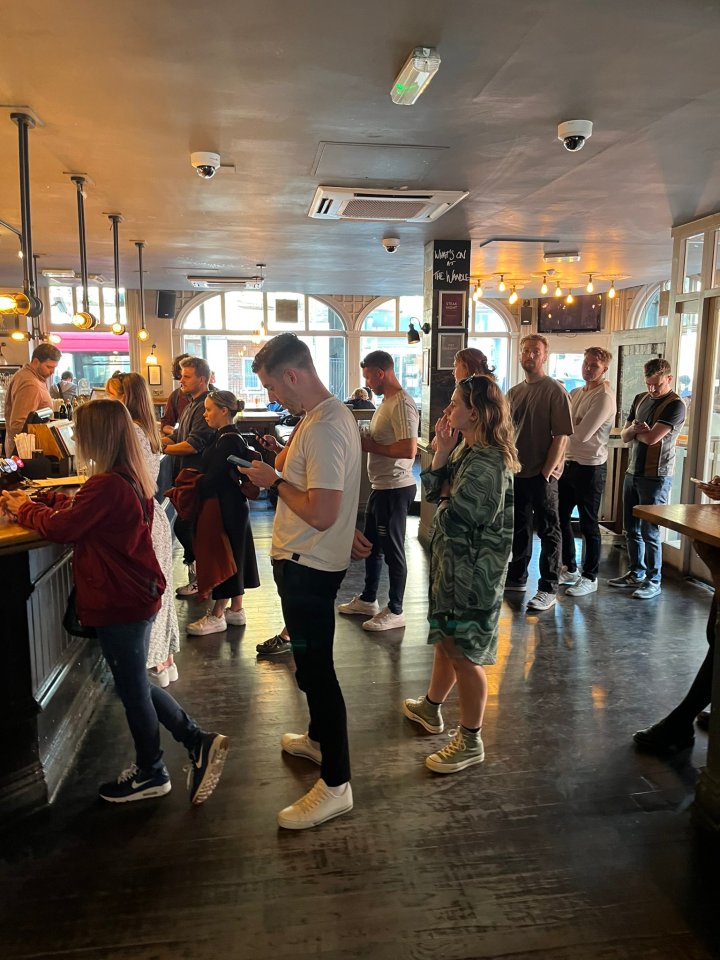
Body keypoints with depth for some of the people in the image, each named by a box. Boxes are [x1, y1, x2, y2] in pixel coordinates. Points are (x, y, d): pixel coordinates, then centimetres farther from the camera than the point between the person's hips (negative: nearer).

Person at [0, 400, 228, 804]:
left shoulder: (107, 486, -24)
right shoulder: (133, 479, 5)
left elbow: (59, 528, -16)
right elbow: (78, 511, 15)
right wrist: (38, 501, 11)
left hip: (120, 603, -9)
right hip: (137, 594, 9)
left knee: (133, 688, 10)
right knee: (135, 684, 22)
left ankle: (151, 773, 30)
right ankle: (200, 742, 25)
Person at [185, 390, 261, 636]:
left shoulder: (227, 441, -20)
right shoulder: (230, 437, 10)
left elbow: (213, 479, -22)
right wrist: (195, 481, 4)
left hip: (226, 510, -10)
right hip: (233, 507, 10)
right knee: (234, 557, 15)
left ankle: (217, 616, 10)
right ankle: (236, 610, 27)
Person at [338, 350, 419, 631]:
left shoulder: (402, 404, -20)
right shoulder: (387, 401, 12)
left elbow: (409, 450, -30)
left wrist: (372, 446, -18)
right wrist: (365, 440, 4)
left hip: (395, 489, -11)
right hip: (380, 486, 11)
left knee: (392, 550, 1)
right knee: (371, 544, 20)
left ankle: (395, 611, 15)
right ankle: (368, 600, 36)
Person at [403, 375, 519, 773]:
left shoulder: (487, 463, -25)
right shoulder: (467, 448, 6)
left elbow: (452, 519, -24)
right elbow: (433, 491, 5)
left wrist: (446, 498, -7)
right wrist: (442, 450, -5)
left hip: (473, 572, -10)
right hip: (454, 565, 10)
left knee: (464, 654, 3)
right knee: (446, 641, 24)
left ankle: (470, 742, 19)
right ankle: (431, 708, 44)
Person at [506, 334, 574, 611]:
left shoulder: (555, 390, -8)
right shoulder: (514, 392, 11)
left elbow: (561, 435, -12)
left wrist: (547, 471, -15)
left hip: (542, 475, -7)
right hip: (516, 471, 7)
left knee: (548, 531, 1)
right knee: (519, 527, 17)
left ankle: (548, 589, 8)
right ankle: (517, 577, 31)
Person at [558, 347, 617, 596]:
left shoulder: (604, 398, -15)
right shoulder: (576, 393, 11)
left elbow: (582, 434, -22)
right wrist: (572, 424, -14)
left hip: (590, 467, -8)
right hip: (568, 463, 8)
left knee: (588, 525, 3)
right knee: (561, 518, 15)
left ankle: (590, 577, 16)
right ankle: (570, 569, 30)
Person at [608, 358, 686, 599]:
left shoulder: (675, 405, -11)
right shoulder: (640, 399, 12)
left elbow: (651, 438, -21)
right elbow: (624, 436, 12)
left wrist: (637, 432, -1)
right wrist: (633, 429, -10)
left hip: (656, 477, -7)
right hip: (633, 472, 7)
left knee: (649, 531, -3)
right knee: (631, 529, 12)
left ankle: (653, 581, 9)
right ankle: (636, 574, 25)